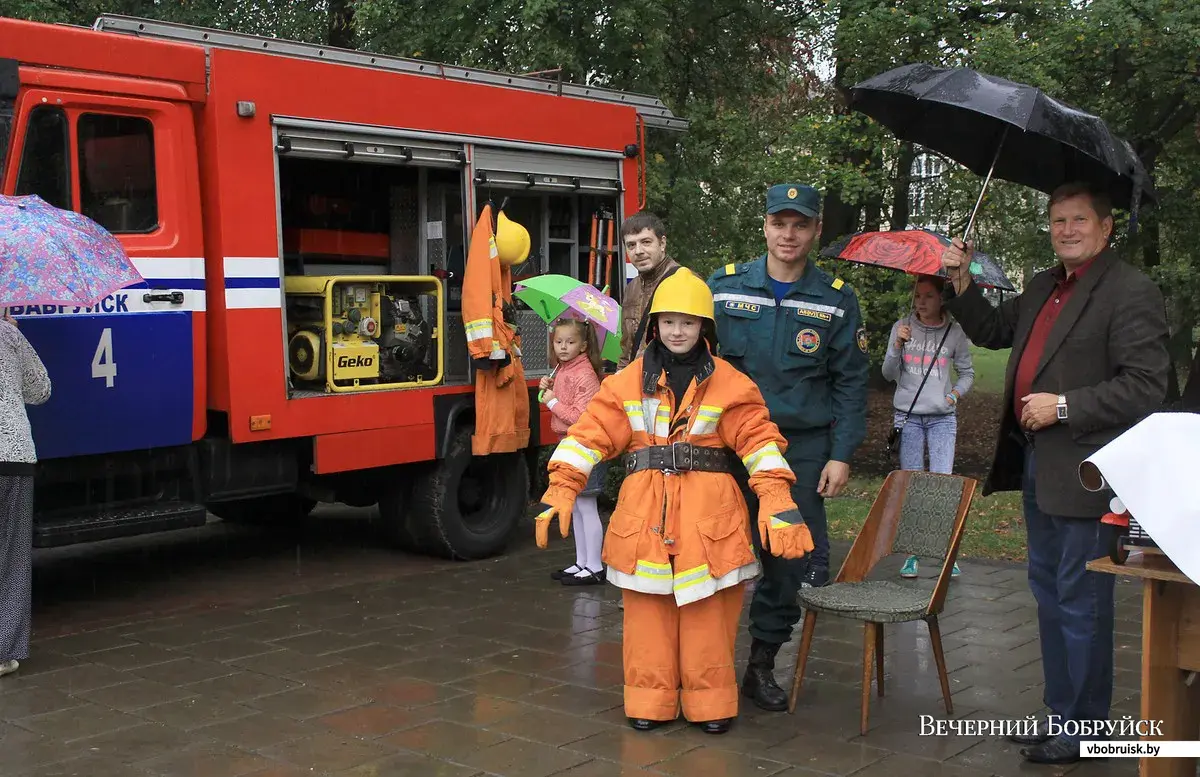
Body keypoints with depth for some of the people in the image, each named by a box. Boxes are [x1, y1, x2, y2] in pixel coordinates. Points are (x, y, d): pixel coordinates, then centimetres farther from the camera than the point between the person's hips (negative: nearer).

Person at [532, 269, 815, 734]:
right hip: (644, 512, 1)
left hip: (709, 513, -1)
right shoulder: (627, 383, 6)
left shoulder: (729, 384, 2)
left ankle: (710, 702, 17)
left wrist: (777, 504, -13)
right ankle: (650, 700, 18)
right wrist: (561, 489, -8)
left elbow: (759, 439, -3)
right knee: (648, 613, 6)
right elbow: (590, 435, 2)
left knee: (708, 614, 3)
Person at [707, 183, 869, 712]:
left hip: (803, 448, 1)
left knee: (796, 562, 4)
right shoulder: (725, 287, 3)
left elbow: (850, 382, 5)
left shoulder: (836, 300, 4)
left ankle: (762, 663, 22)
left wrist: (840, 455, -3)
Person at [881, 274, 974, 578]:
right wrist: (898, 345, -15)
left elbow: (967, 373, 14)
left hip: (942, 418, -1)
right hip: (908, 416, 1)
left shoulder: (954, 332, 2)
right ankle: (912, 554, 10)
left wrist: (956, 393, -5)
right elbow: (889, 374, 0)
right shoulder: (902, 327, 3)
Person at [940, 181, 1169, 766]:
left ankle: (1084, 727, 12)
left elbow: (1145, 385, -18)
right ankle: (1060, 713, 31)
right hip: (1036, 462, 9)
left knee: (1080, 601, -1)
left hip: (1083, 471, -9)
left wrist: (1064, 406, -19)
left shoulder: (1130, 292, -13)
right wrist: (961, 282, 11)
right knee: (1049, 592, 18)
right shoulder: (1042, 287, 14)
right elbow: (992, 332, 25)